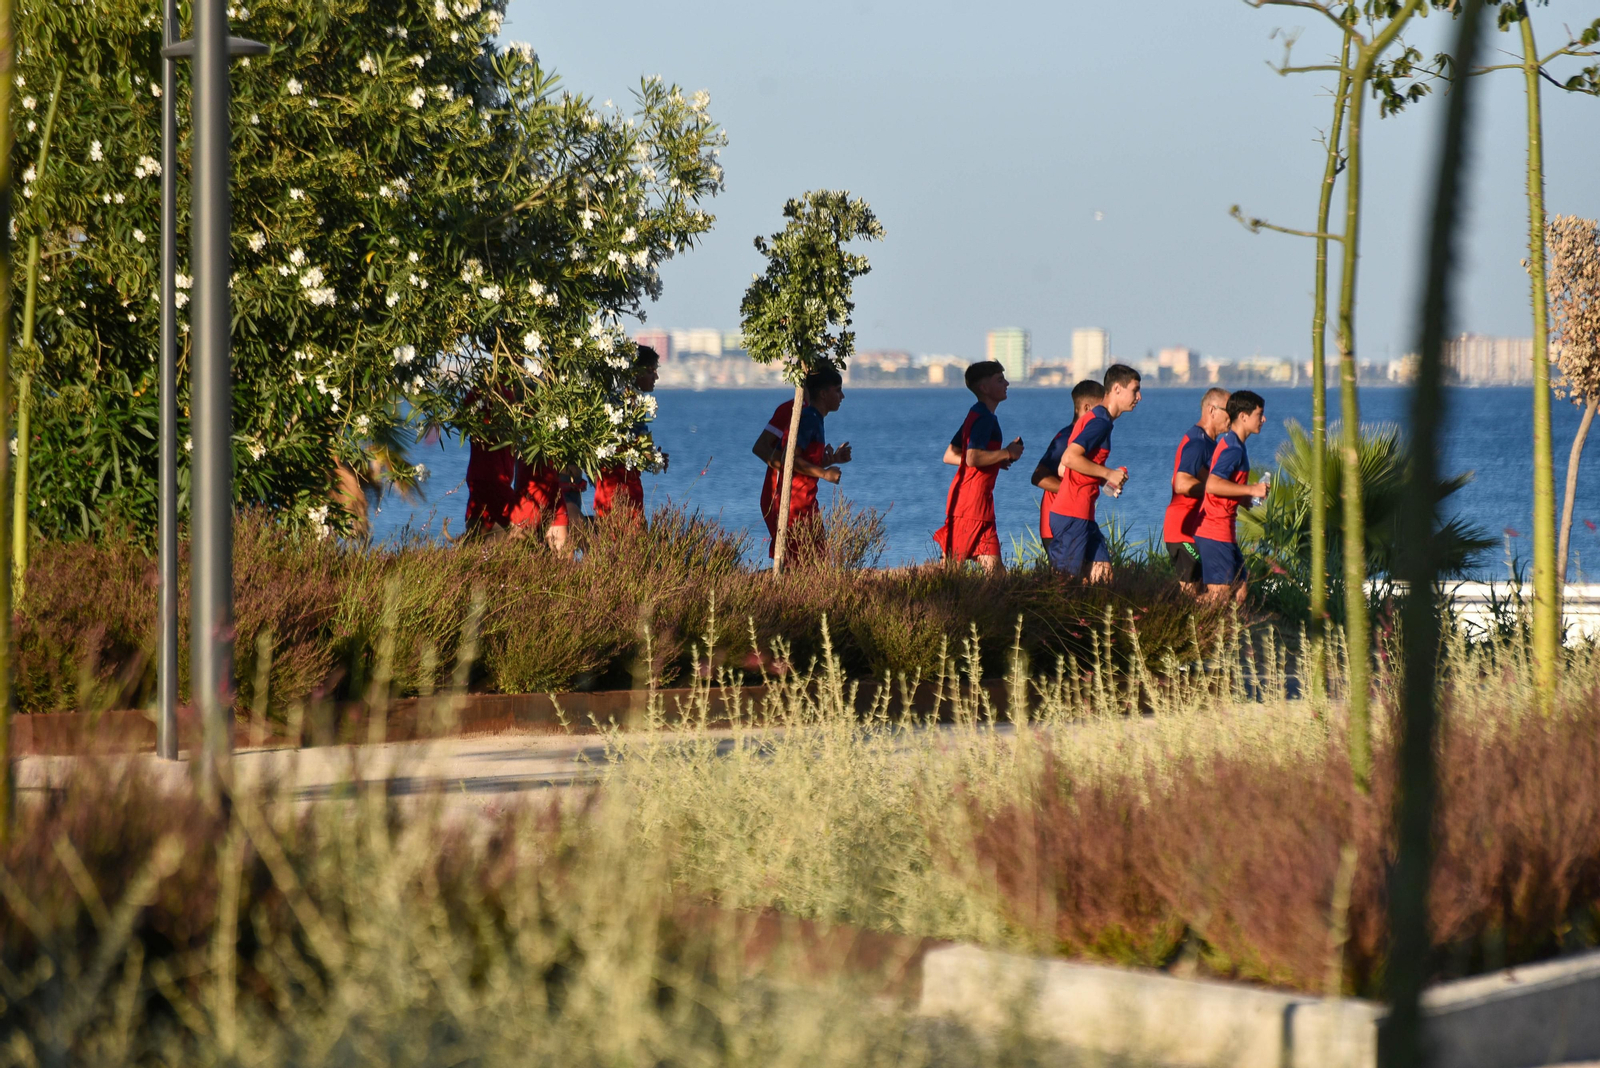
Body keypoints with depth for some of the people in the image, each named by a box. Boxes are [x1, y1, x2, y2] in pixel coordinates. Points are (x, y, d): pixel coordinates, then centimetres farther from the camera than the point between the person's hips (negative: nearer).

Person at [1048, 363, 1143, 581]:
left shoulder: (1093, 418, 19)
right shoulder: (1100, 421, -11)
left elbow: (1062, 470, 20)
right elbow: (1069, 458, -25)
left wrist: (1104, 480, 13)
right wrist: (1108, 474, -15)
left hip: (1082, 515, 10)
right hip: (1072, 514, -10)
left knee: (1102, 572, 7)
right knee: (1066, 576, -8)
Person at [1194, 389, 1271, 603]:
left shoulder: (1231, 443, 17)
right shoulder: (1233, 448, -15)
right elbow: (1213, 484, -28)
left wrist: (1246, 496, 19)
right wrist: (1251, 489, -22)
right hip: (1216, 533, -11)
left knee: (1239, 592, 10)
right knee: (1219, 593, -10)